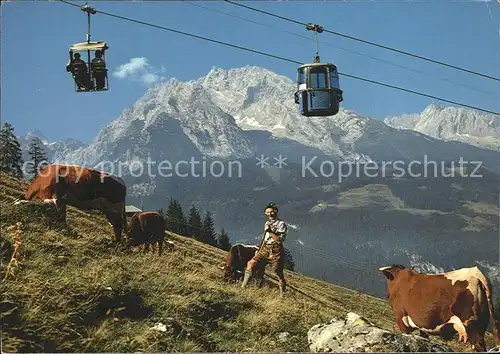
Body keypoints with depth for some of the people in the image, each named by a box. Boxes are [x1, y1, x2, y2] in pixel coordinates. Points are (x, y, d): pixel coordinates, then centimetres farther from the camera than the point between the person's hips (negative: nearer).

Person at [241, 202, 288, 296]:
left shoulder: (281, 224, -7)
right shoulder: (267, 223, 14)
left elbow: (280, 240, -16)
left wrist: (271, 232, -23)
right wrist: (259, 249, 23)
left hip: (276, 251, -6)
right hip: (265, 249, 6)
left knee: (279, 273, -4)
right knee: (251, 263, -8)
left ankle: (282, 294, 12)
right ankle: (243, 286, -5)